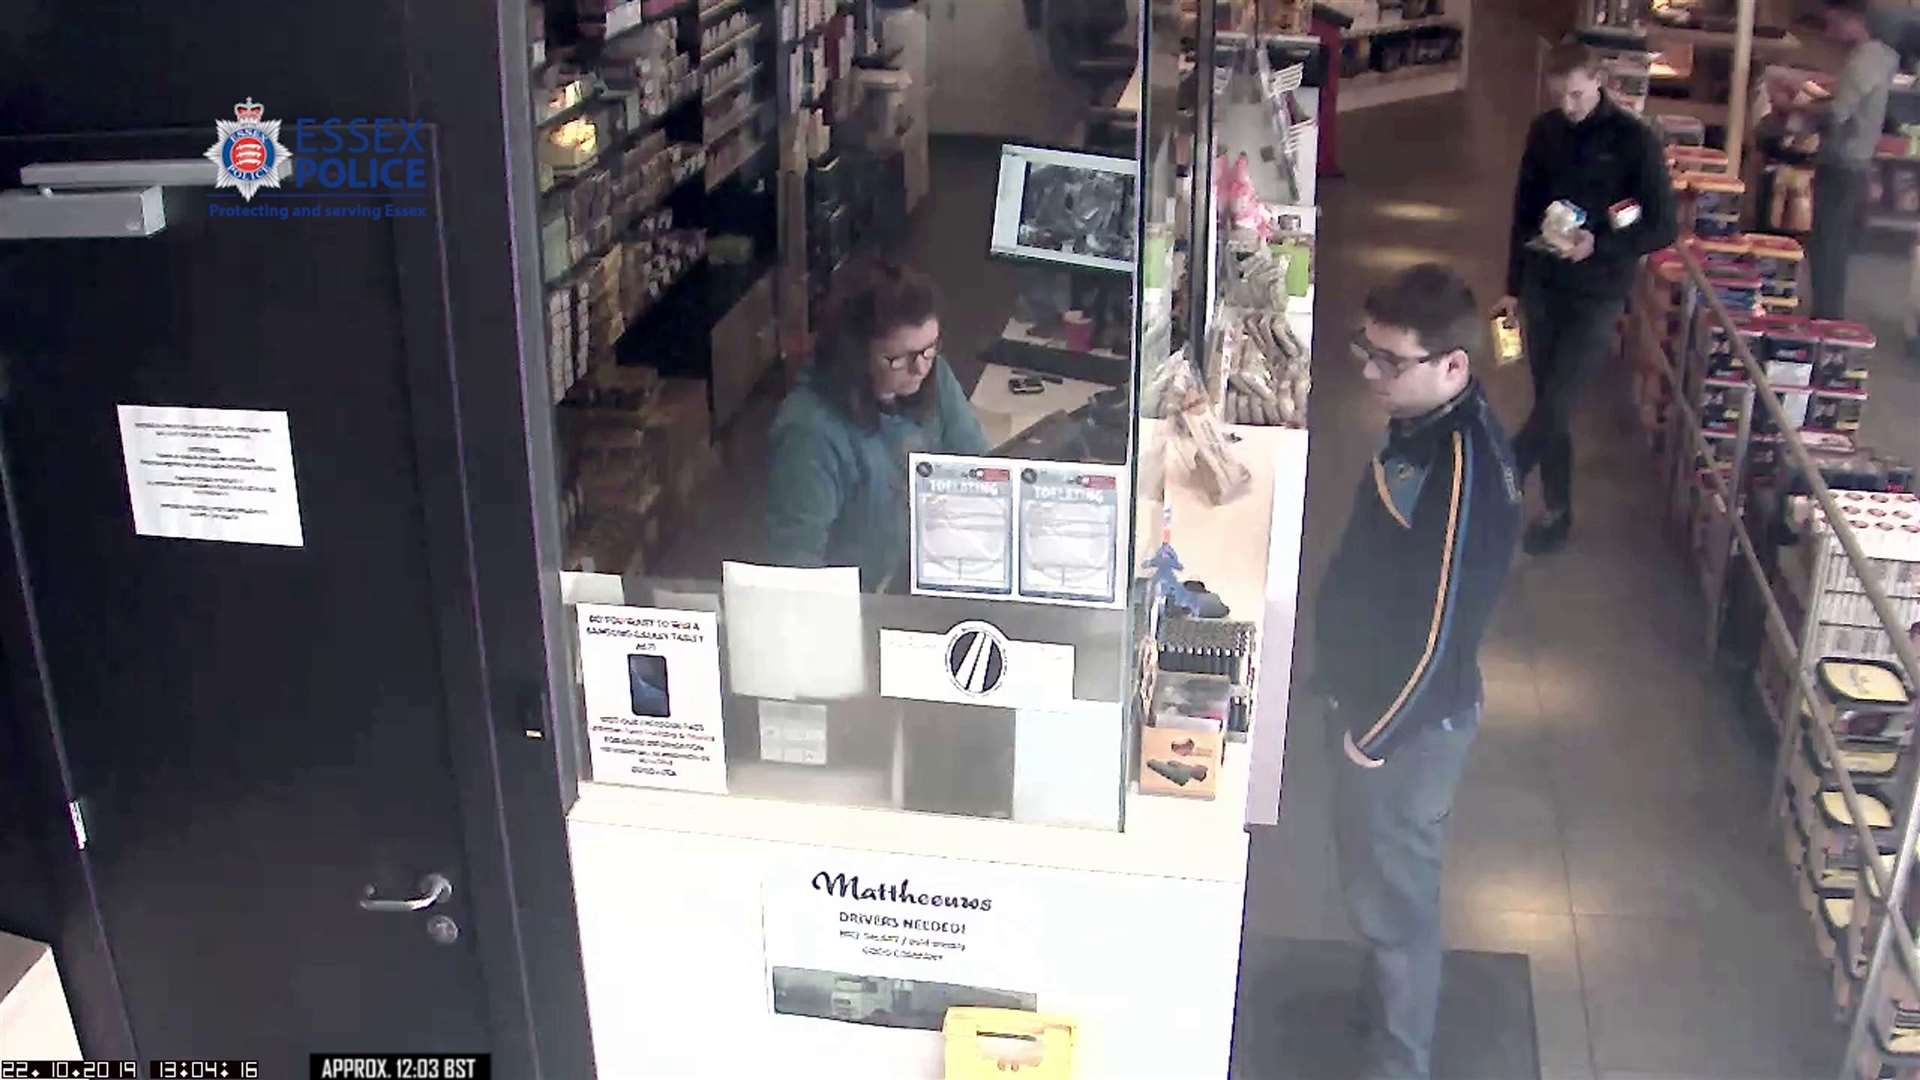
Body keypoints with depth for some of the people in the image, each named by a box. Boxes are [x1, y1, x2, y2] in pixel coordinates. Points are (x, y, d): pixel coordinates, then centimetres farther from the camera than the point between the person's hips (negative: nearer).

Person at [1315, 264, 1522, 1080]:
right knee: (1374, 879, 26)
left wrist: (1374, 734, -15)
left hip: (1411, 722, -9)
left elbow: (1441, 630, -26)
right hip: (1374, 695, 9)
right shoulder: (1423, 424, -1)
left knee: (1391, 895, 9)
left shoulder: (1463, 469, -30)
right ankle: (1388, 1003, 48)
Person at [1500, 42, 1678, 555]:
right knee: (1548, 403, 9)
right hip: (1542, 287, 4)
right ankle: (1556, 511, 21)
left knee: (1554, 407, -8)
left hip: (1597, 295, -4)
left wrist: (1599, 246, -23)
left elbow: (1665, 227, -9)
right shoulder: (1544, 131, 2)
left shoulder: (1634, 139, -11)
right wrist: (1513, 286, 12)